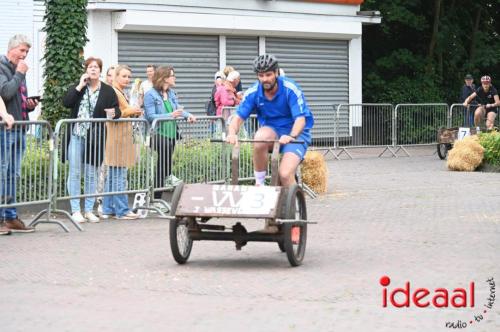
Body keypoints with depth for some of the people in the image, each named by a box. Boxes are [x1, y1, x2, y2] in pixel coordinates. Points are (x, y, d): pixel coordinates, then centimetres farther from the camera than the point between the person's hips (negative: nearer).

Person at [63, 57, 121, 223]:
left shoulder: (108, 91, 5)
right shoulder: (77, 87, 8)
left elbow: (117, 111, 4)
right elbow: (66, 102, -8)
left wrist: (113, 112, -19)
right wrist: (80, 86, -11)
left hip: (94, 139, 0)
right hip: (76, 135, 0)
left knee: (91, 175, 7)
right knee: (75, 173, -1)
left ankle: (88, 210, 15)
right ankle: (75, 210, 3)